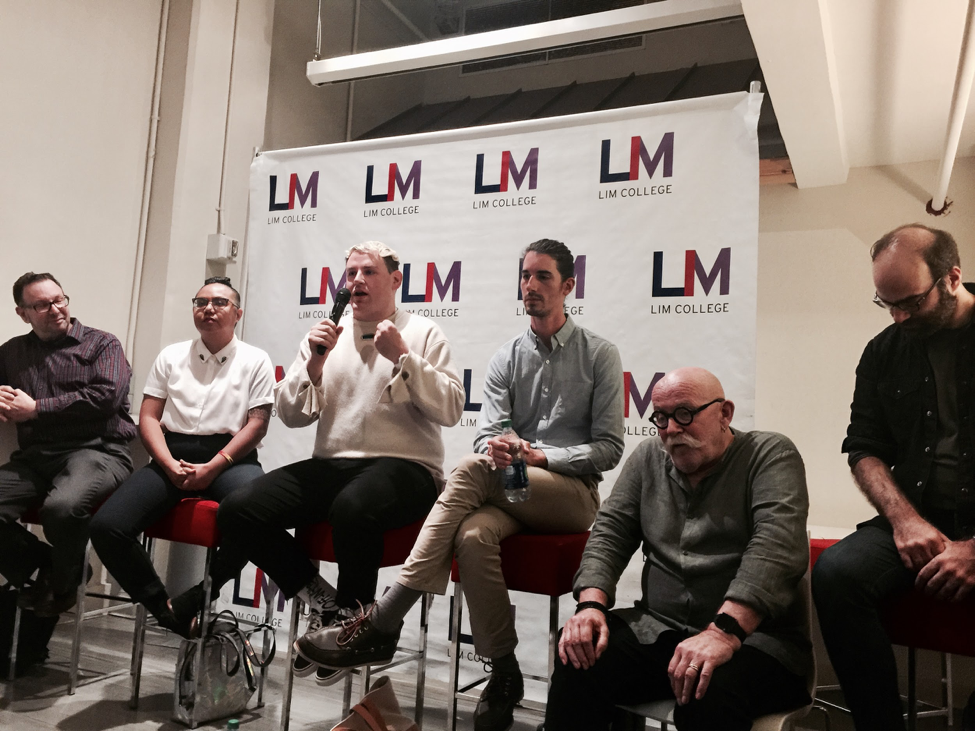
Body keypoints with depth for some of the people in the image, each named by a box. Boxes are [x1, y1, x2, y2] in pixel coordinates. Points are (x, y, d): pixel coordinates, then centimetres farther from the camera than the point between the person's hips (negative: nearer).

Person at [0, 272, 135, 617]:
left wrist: (35, 409, -6)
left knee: (62, 506, -34)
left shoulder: (102, 344, 8)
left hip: (96, 450, -5)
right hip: (34, 457, 5)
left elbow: (106, 396, -9)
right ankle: (45, 566, 4)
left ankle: (62, 582, -1)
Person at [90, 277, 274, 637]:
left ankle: (193, 602, -16)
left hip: (229, 458, -3)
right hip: (173, 455, 3)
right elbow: (148, 417, 11)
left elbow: (257, 423, -1)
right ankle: (167, 612, -5)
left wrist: (213, 467, -13)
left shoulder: (255, 360, 9)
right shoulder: (171, 356, 18)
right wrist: (169, 465, -8)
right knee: (106, 526, -20)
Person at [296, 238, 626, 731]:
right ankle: (503, 675, -20)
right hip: (511, 493, 3)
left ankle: (381, 625, -32)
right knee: (474, 535, -35)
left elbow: (610, 448, -1)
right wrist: (496, 450, -21)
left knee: (472, 469, -32)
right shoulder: (505, 359, 14)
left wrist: (541, 456, -15)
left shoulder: (599, 355, 5)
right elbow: (486, 436, 4)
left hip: (574, 496, -3)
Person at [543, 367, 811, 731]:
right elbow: (609, 532, 9)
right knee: (578, 664, -22)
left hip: (754, 636, -4)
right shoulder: (648, 457, 13)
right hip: (657, 627, 4)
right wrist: (591, 605, -10)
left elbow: (775, 547, -18)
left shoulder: (770, 455, -3)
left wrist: (725, 631, -31)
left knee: (709, 695, -36)